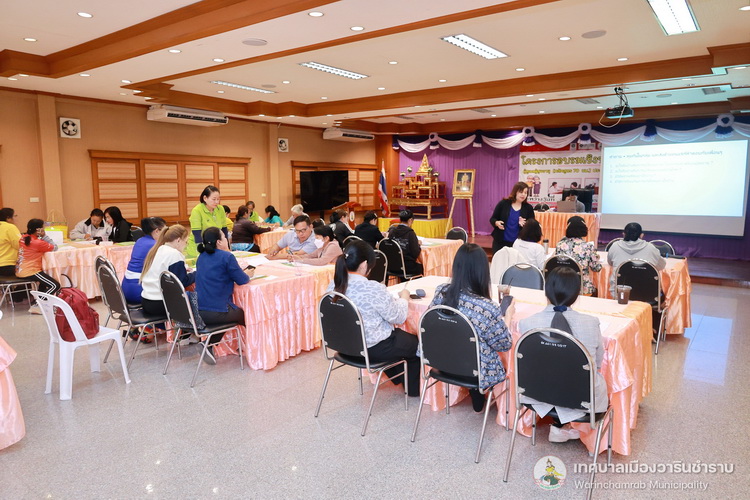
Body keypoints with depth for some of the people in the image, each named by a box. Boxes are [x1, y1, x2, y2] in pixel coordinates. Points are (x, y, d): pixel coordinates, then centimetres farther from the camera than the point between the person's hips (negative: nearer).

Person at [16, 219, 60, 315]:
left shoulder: (23, 238, 6)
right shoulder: (38, 243, -18)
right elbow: (54, 247, -11)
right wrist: (44, 236, -12)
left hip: (20, 271, 9)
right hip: (30, 272, -9)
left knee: (44, 281, 32)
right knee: (55, 286, -10)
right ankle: (36, 306, -14)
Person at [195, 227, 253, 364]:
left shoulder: (202, 257, 11)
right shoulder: (226, 256, -11)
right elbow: (241, 280, -8)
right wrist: (247, 274, 14)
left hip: (198, 311, 7)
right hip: (217, 313, -7)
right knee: (245, 315, 20)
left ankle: (208, 346, 19)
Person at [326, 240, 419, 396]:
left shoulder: (333, 286, -7)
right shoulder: (374, 289, -29)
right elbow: (398, 317, -17)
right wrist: (404, 297, 3)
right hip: (373, 349, -7)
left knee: (398, 335, 33)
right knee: (416, 342, 20)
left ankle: (398, 379, 51)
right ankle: (414, 389, 38)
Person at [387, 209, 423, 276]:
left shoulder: (392, 230, -1)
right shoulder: (410, 233, -16)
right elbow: (415, 254, -17)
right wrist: (418, 245, 3)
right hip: (407, 267, -5)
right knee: (420, 267, 25)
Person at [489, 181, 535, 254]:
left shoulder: (528, 208, 4)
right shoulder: (503, 203, 0)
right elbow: (492, 219, 5)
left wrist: (525, 224, -16)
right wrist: (497, 223, -17)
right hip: (500, 242, 0)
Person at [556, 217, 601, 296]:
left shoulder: (560, 245, -5)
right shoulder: (588, 246, -10)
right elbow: (596, 268, -1)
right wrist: (596, 256, 17)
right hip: (583, 289, -2)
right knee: (594, 290, 31)